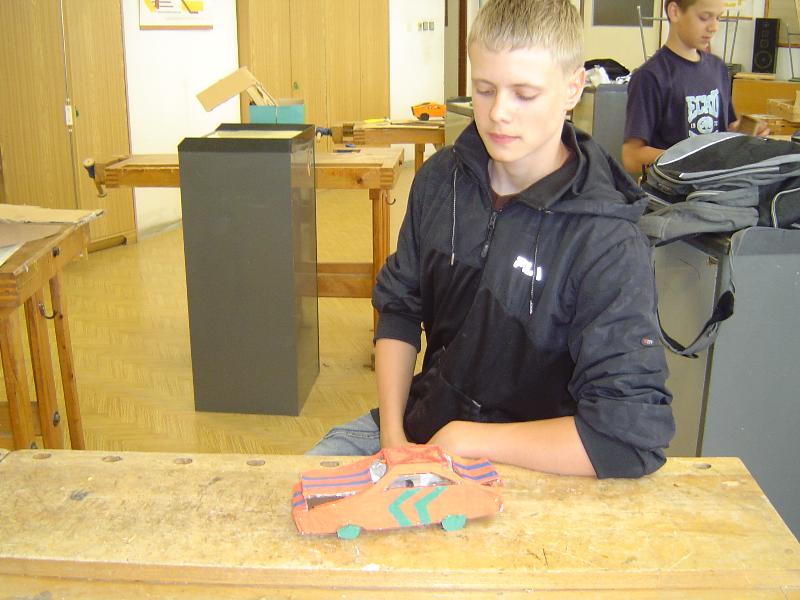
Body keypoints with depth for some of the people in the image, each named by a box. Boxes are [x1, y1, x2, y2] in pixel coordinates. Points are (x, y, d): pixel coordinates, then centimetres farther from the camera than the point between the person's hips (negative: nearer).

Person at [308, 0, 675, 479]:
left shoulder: (608, 243, -22)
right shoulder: (441, 178, -4)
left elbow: (635, 434, -28)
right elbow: (399, 308, 5)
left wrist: (466, 439, -22)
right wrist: (392, 433, -7)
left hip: (523, 465, -5)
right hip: (420, 419, 5)